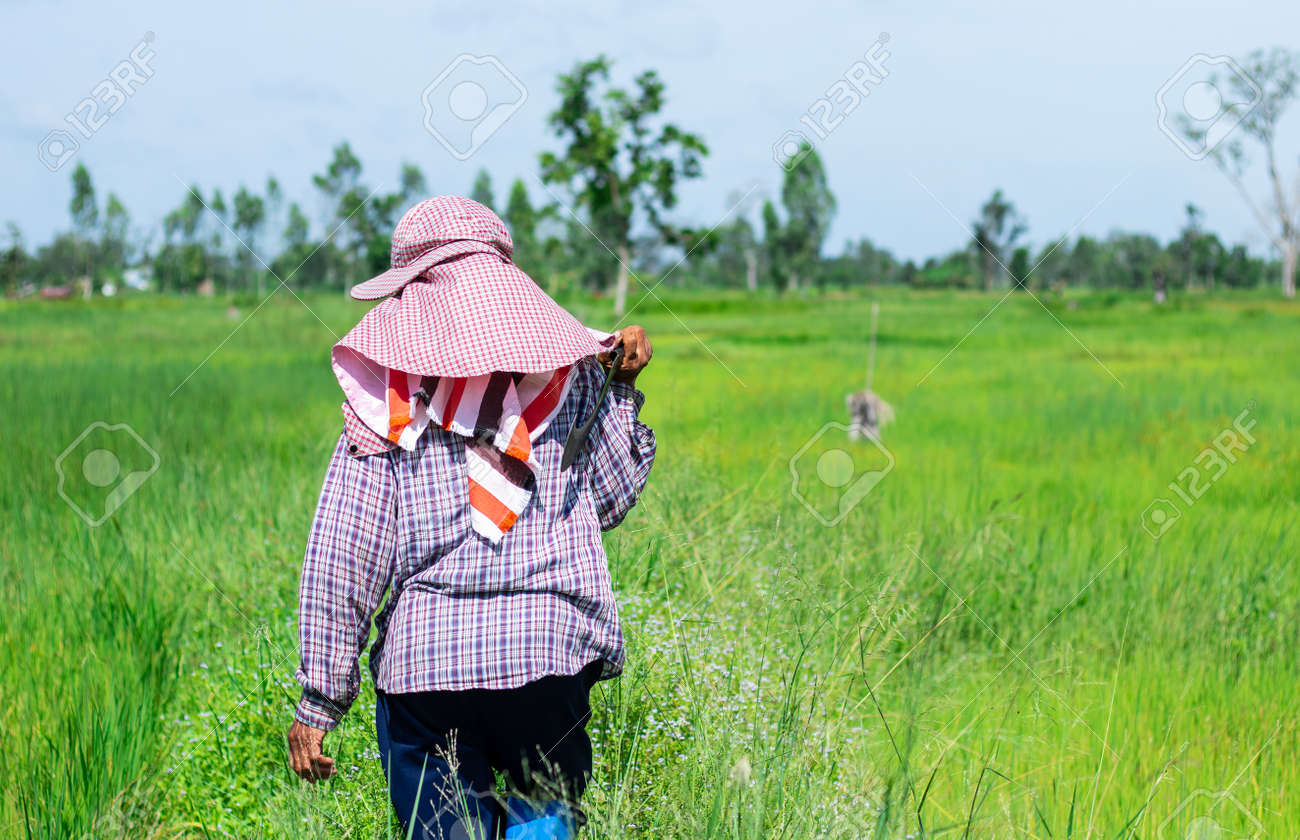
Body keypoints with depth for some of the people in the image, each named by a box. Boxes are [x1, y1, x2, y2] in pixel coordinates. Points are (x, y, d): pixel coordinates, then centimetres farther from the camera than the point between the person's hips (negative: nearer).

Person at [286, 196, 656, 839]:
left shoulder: (387, 397, 1)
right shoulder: (568, 375, 4)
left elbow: (341, 558, -2)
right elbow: (609, 500, 17)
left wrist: (318, 701, 2)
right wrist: (623, 388, 20)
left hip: (423, 657, -1)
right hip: (550, 652, 1)